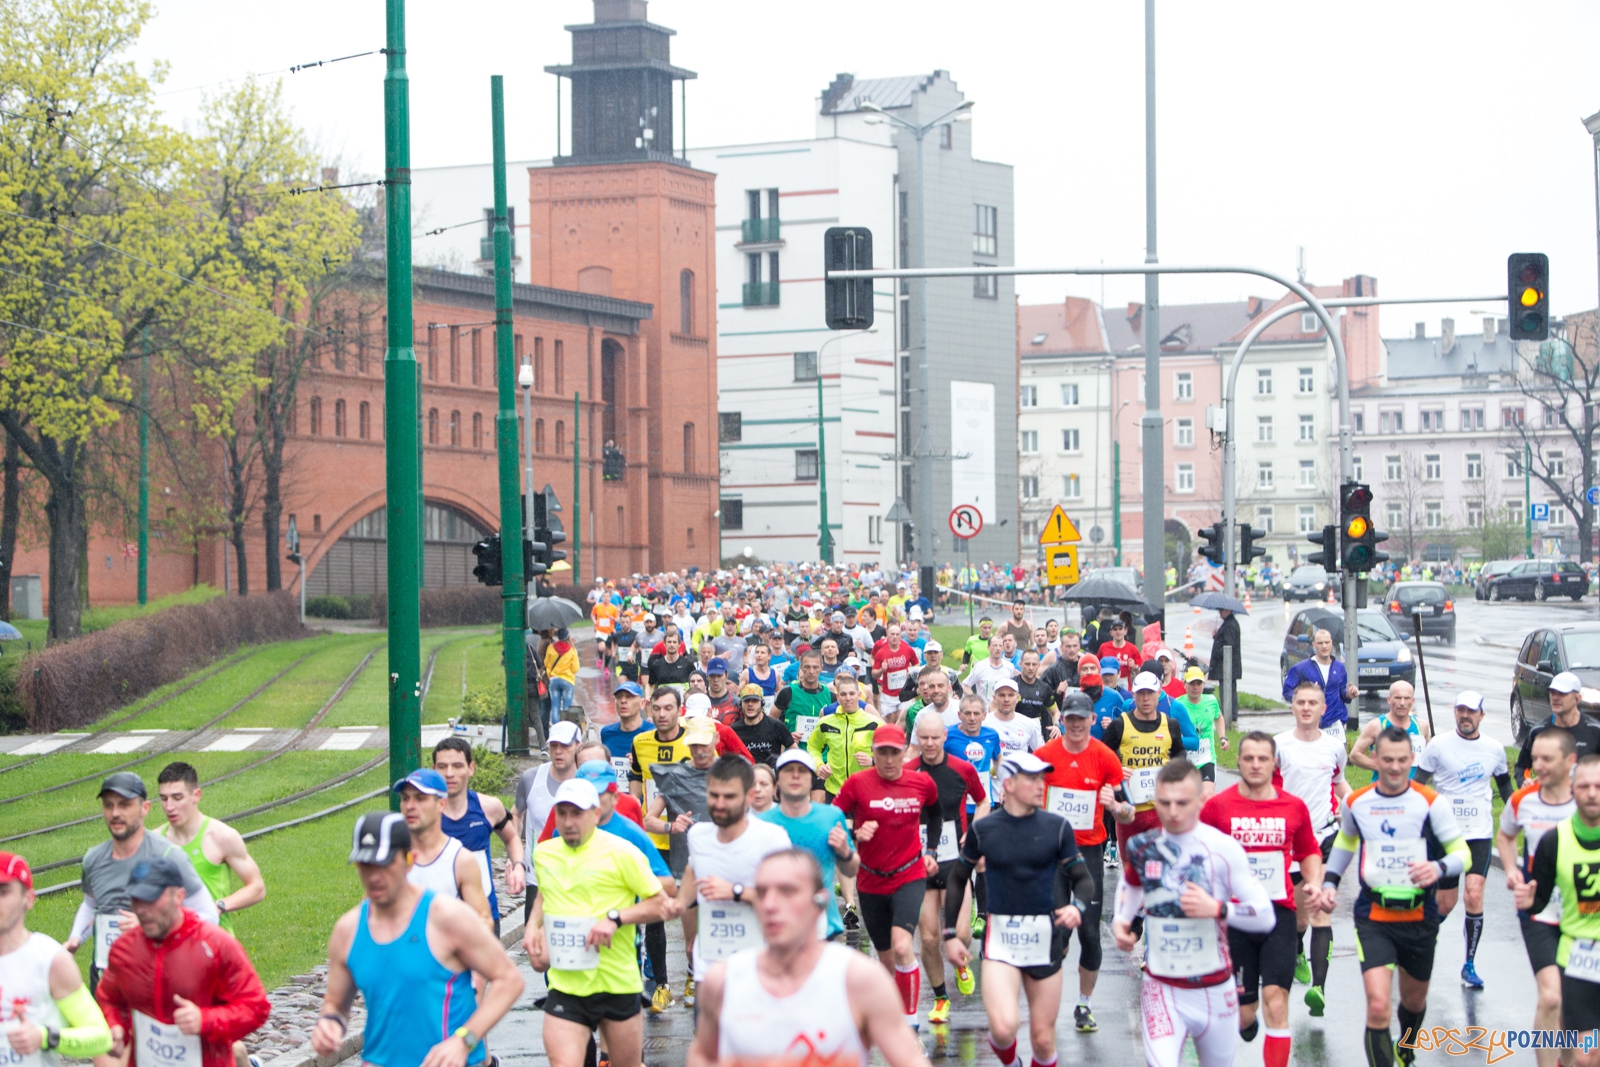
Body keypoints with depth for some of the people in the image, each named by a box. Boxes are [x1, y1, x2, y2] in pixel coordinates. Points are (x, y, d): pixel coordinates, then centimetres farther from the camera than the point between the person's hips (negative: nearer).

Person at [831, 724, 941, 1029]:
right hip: (871, 881, 1)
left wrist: (930, 849, 14)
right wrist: (856, 835, -22)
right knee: (886, 958, 11)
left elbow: (934, 811, 20)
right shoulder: (857, 784, -9)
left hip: (910, 876, -1)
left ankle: (910, 1026, -15)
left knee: (902, 947, -22)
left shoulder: (922, 783, -3)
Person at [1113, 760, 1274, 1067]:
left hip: (1215, 992, 0)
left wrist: (1217, 909, -25)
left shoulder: (1224, 848, -11)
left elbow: (1265, 916, -10)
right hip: (1161, 989, 1)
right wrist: (1121, 921, 5)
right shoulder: (1142, 847, -1)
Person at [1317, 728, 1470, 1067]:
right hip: (1373, 917, -1)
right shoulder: (1355, 803, -1)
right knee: (1378, 1006, -18)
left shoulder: (1430, 802, -9)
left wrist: (1438, 868, -28)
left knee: (1414, 1000, 20)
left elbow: (1462, 852, -7)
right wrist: (1330, 883, 10)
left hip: (1419, 917, 1)